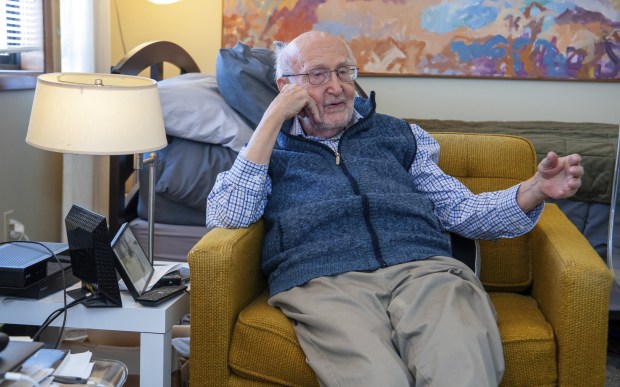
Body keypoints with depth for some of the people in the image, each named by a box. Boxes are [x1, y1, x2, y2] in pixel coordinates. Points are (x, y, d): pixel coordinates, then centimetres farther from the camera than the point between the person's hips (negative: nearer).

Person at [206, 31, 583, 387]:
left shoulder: (397, 133, 27)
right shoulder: (269, 148, 21)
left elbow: (459, 209, 20)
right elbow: (224, 218, 3)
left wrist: (536, 189, 1)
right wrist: (273, 118, 4)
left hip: (424, 267, 2)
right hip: (323, 280, -2)